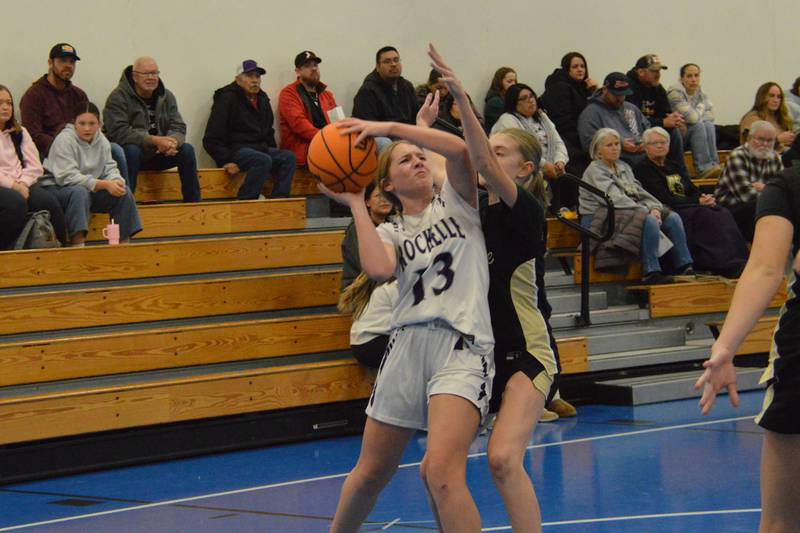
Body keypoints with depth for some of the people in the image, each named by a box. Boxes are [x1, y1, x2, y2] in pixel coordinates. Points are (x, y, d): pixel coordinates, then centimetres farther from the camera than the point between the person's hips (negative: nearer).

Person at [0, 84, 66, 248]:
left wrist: (22, 183, -8)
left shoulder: (20, 133, 21)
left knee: (49, 202, -24)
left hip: (22, 184, 5)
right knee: (16, 203, -36)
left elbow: (35, 167, 11)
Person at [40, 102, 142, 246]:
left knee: (124, 192, -10)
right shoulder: (64, 140, -17)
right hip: (56, 188, -6)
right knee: (79, 192, -38)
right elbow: (68, 177, -25)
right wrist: (104, 184, -29)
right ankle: (78, 244, -41)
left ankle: (124, 242, -4)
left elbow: (110, 168, 4)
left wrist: (116, 181, -23)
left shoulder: (102, 141, 4)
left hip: (92, 190, 6)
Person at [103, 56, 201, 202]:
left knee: (186, 150, -15)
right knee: (131, 150, -37)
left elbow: (178, 128, -2)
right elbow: (119, 133, -26)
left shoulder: (167, 97, 4)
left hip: (157, 154, 5)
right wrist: (154, 141, -33)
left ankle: (194, 204, -8)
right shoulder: (118, 97, -14)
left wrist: (172, 141, -29)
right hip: (126, 154, -5)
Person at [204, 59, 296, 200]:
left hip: (260, 148, 8)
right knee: (263, 161, -34)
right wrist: (226, 161, -20)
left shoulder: (262, 100, 18)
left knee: (288, 158, -16)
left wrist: (274, 153, 15)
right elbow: (212, 139, -11)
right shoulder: (227, 99, -6)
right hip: (236, 150, -8)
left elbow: (268, 132, 31)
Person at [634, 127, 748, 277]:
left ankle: (737, 263, -36)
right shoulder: (642, 169, 2)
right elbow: (664, 199, -9)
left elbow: (693, 190, 21)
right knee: (708, 217, -31)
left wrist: (705, 199, -4)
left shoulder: (672, 166, 26)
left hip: (691, 207, 7)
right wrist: (697, 202, -11)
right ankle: (730, 266, -38)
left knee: (723, 214, -21)